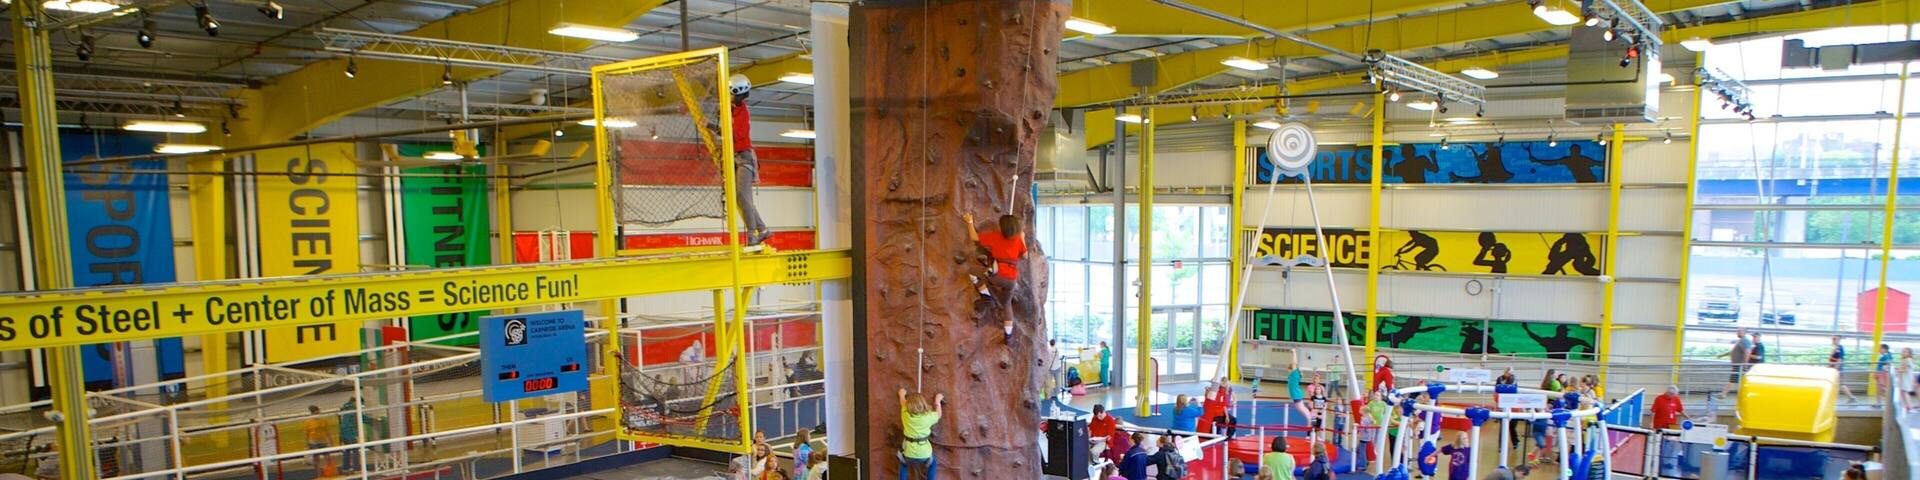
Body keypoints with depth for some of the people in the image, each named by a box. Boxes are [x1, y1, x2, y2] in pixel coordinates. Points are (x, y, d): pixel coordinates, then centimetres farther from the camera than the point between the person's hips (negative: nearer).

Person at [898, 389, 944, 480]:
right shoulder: (928, 416, -10)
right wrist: (938, 401, 31)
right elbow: (938, 414, 15)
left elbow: (903, 402, 18)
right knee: (932, 465, 31)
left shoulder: (906, 414, -6)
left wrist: (902, 394, 39)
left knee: (903, 464, 34)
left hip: (908, 452, 1)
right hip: (924, 452, -1)